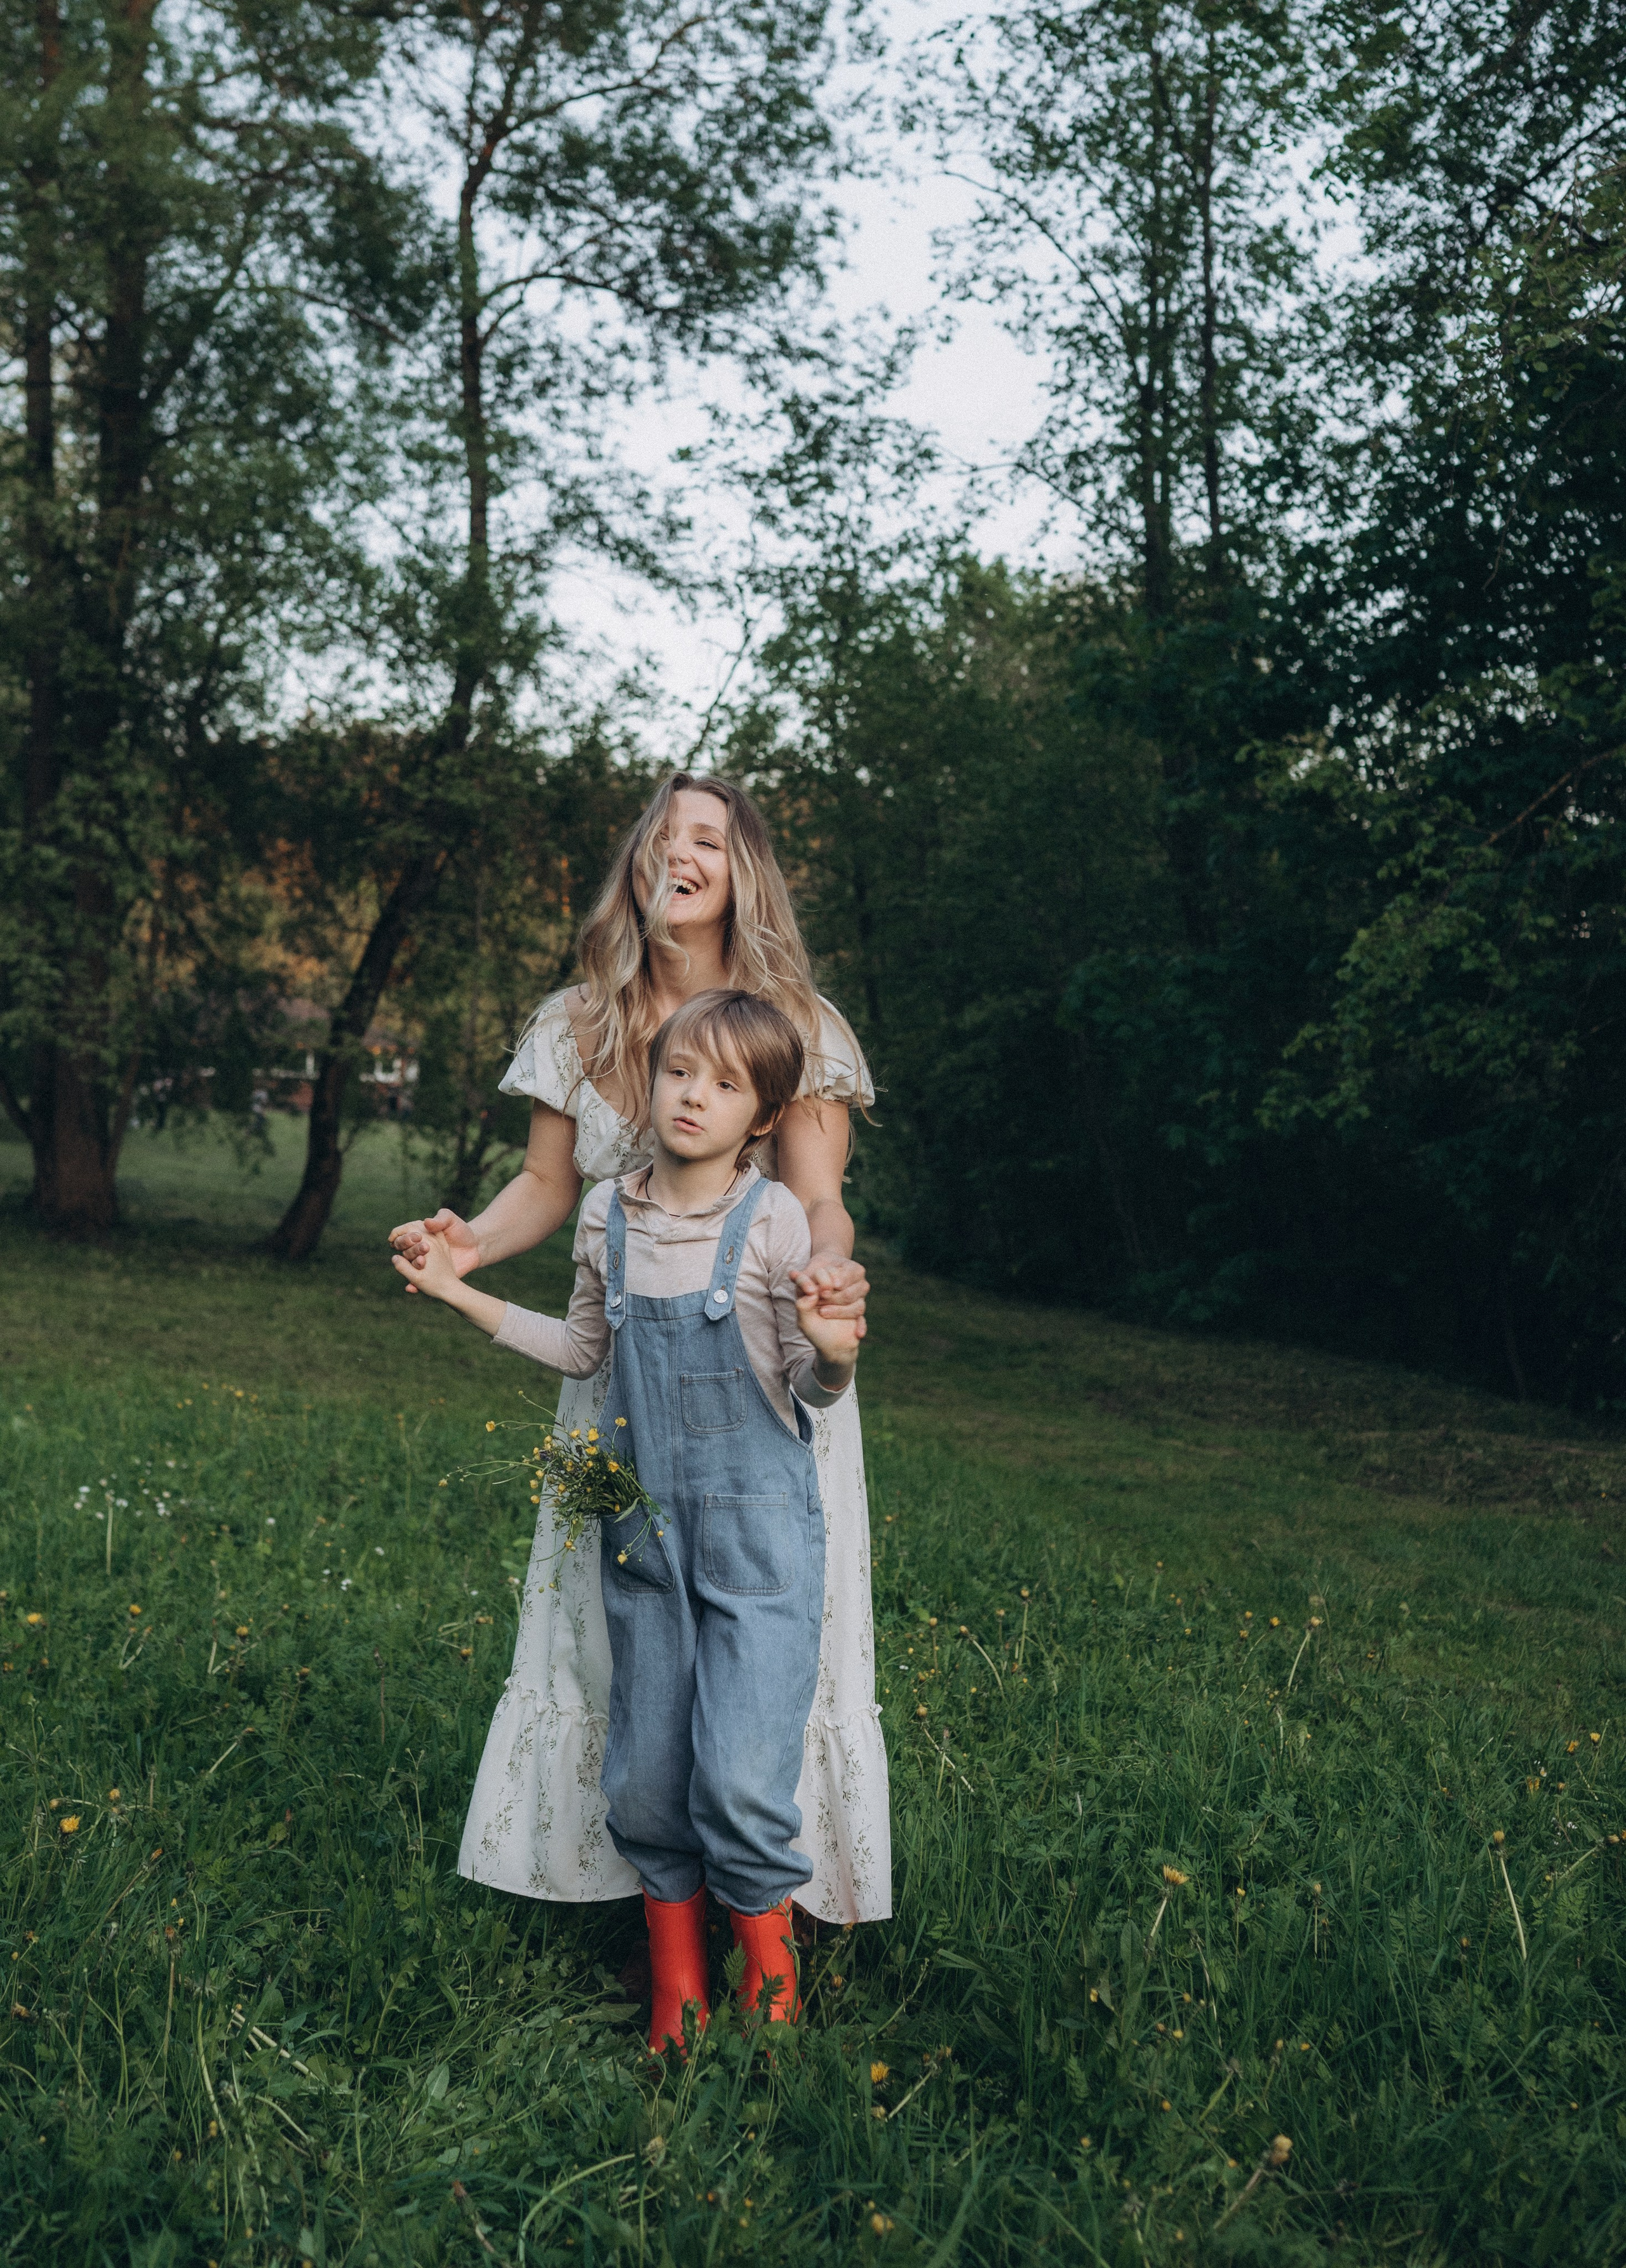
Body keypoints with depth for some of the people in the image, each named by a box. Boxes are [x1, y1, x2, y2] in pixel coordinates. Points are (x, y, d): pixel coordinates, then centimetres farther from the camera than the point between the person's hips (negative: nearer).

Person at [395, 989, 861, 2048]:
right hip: (644, 1530, 5)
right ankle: (675, 1986, 29)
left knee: (742, 1781, -10)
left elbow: (813, 1388, -5)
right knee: (645, 1782, 10)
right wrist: (463, 1293, 16)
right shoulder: (610, 1214, 3)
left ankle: (772, 1983, 14)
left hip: (759, 1531, -4)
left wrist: (833, 1353, -28)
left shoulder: (773, 1219, -10)